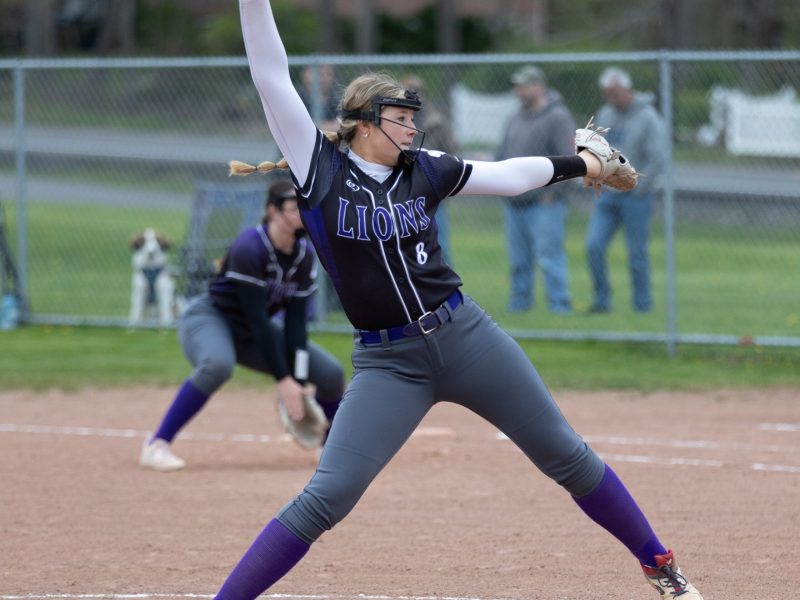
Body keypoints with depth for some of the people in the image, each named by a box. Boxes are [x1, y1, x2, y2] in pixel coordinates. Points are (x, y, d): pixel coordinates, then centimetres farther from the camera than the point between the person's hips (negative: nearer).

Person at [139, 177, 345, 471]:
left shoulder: (305, 254, -7)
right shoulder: (249, 247, -28)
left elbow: (295, 321, -9)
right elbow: (257, 317, -29)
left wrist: (296, 382, -18)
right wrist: (283, 380, -30)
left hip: (251, 334, 7)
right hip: (209, 317, -7)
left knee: (331, 373, -1)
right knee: (218, 364, -41)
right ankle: (157, 445, -36)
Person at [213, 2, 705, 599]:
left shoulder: (422, 170, 5)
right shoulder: (320, 167, -4)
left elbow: (505, 175, 19)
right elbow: (272, 78, -9)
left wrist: (576, 164, 23)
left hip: (466, 337, 3)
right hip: (387, 364, -3)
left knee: (568, 457, 10)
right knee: (324, 499, -14)